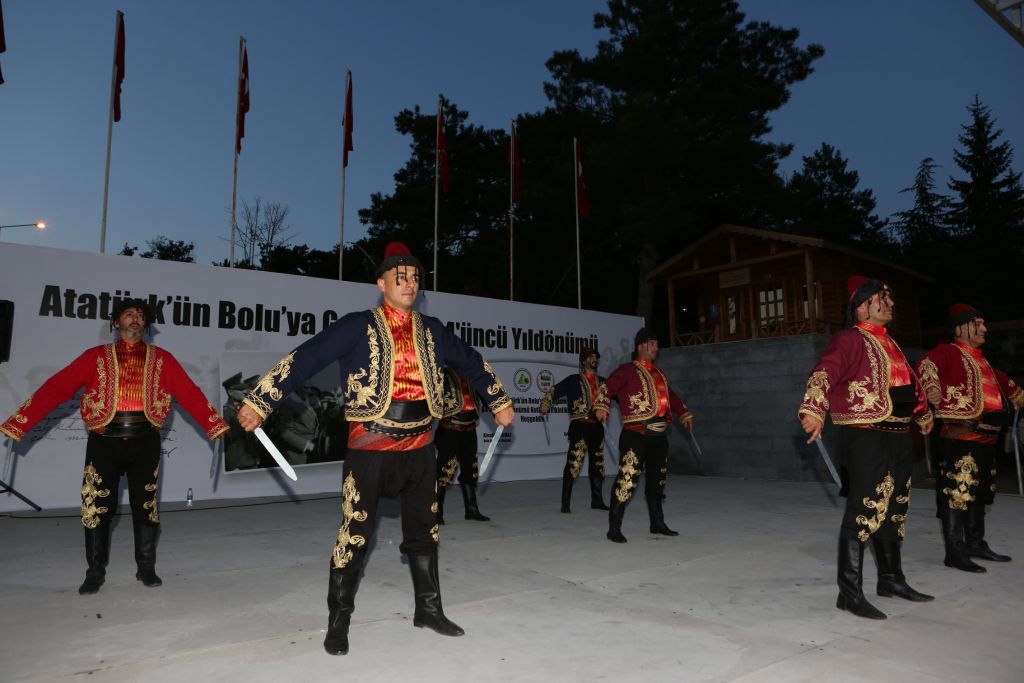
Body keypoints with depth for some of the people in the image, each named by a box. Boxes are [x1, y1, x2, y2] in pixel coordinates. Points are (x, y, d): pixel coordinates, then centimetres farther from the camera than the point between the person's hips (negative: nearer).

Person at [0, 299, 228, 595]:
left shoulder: (161, 358, 5)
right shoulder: (96, 357, 5)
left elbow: (190, 394, -1)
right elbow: (55, 389, -1)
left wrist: (215, 426, -12)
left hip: (145, 442, 0)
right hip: (104, 442, 0)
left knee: (145, 506, 8)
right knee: (97, 507, 6)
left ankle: (146, 568, 21)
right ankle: (95, 571, 23)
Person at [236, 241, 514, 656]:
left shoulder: (431, 331, 8)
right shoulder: (358, 327, -6)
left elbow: (471, 362, 20)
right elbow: (304, 359, -11)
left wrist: (499, 402, 24)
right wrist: (259, 402, -15)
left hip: (419, 447, 5)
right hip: (370, 447, -4)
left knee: (424, 531, 14)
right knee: (355, 533, 2)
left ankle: (428, 609, 31)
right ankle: (338, 621, 20)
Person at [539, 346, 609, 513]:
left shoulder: (602, 382, 16)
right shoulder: (574, 380, 2)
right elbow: (555, 391, -3)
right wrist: (546, 403, -19)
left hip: (597, 426, 6)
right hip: (580, 425, -6)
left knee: (597, 463, 12)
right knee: (574, 463, -12)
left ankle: (597, 500, 23)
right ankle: (565, 503, -7)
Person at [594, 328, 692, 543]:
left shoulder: (659, 374, 22)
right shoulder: (628, 370, -2)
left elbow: (671, 397, 36)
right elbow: (607, 387, -15)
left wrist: (684, 414, 38)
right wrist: (602, 406, -30)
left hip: (659, 435, 8)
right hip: (636, 434, -8)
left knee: (657, 480, 17)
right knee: (628, 478, -15)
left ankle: (657, 523, 31)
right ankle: (614, 528, -8)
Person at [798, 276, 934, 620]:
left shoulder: (888, 343, 19)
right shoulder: (850, 340, -10)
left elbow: (909, 382, 34)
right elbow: (824, 374, -26)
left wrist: (923, 413, 46)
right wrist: (814, 410, -42)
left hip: (898, 436, 9)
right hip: (866, 437, -9)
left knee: (894, 511, 18)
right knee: (865, 511, -9)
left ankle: (891, 579, 33)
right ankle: (850, 592, -2)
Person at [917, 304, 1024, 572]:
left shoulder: (980, 359, 22)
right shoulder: (948, 352, -6)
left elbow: (1002, 381, 40)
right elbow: (926, 366, -27)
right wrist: (932, 387, -45)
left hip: (986, 439, 10)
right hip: (961, 438, -10)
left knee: (979, 492, 18)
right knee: (957, 493, -8)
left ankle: (976, 543, 30)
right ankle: (955, 552, -4)